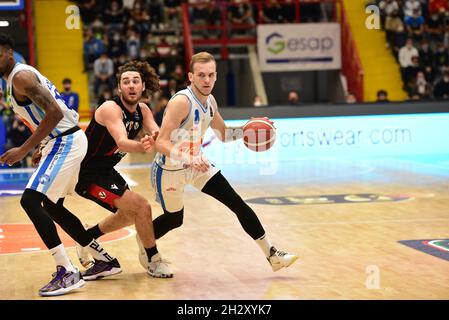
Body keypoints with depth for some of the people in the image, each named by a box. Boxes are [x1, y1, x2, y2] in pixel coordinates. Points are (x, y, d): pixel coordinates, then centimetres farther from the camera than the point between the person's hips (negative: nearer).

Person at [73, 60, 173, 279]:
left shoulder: (142, 110, 1)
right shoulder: (111, 109, -24)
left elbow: (157, 134, -15)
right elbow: (122, 143, -41)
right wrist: (141, 146, -61)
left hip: (105, 170, 10)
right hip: (87, 173, -9)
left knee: (131, 213, 27)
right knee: (142, 207, -15)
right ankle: (153, 262, 1)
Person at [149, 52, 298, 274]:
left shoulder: (209, 101, -1)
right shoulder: (181, 101, -27)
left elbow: (223, 134, 15)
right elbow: (161, 142, -32)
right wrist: (188, 159, -46)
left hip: (196, 163, 7)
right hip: (169, 169, -7)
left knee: (238, 204, -3)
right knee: (174, 218, 11)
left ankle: (272, 255, 2)